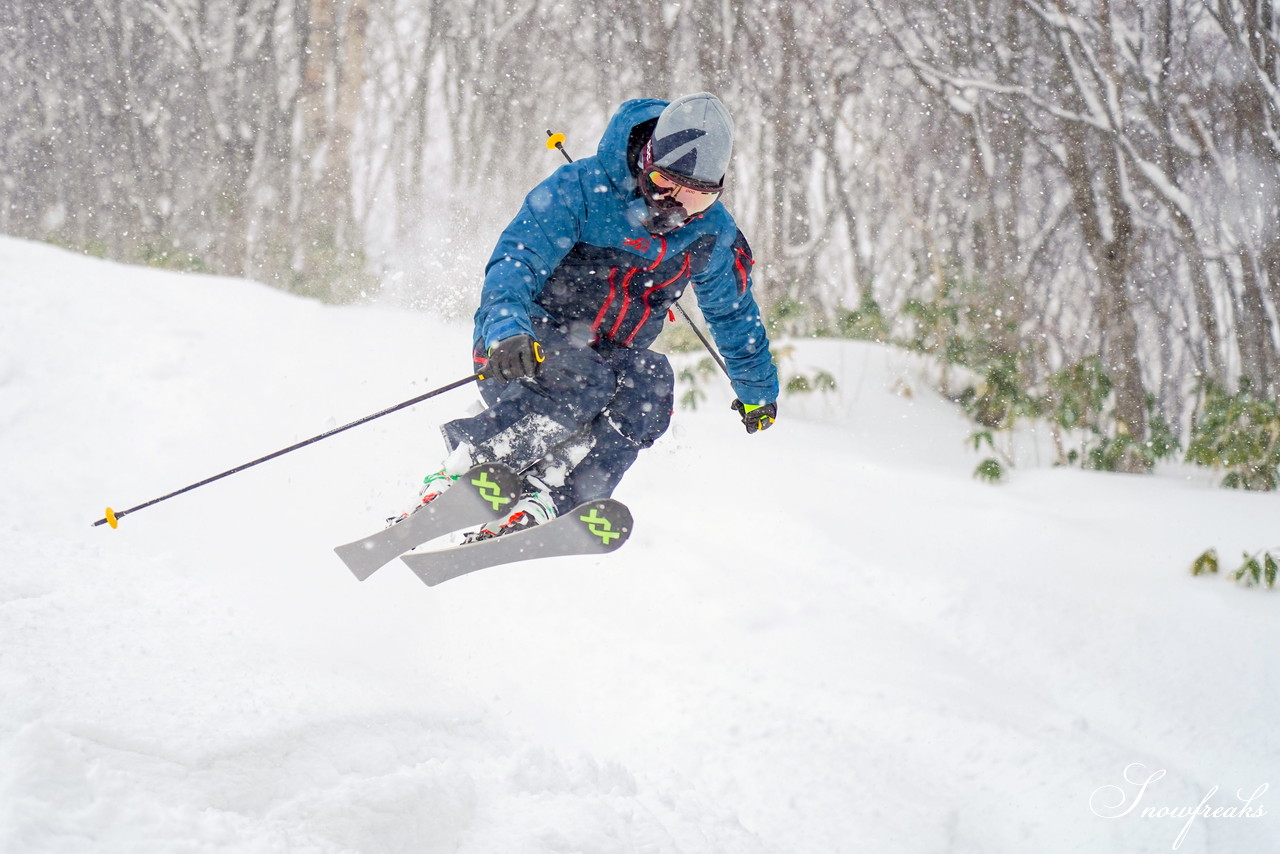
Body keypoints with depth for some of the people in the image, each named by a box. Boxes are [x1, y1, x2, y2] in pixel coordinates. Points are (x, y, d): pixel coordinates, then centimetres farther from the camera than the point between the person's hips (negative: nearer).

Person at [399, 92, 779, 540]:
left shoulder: (712, 234, -1)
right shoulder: (581, 188, -18)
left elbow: (734, 313, 18)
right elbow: (515, 261, -25)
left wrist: (758, 389, 29)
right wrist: (508, 331, -45)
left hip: (608, 358, 4)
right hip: (522, 342, -4)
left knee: (650, 383, -31)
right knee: (581, 384, -37)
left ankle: (545, 501, -38)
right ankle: (457, 474, -25)